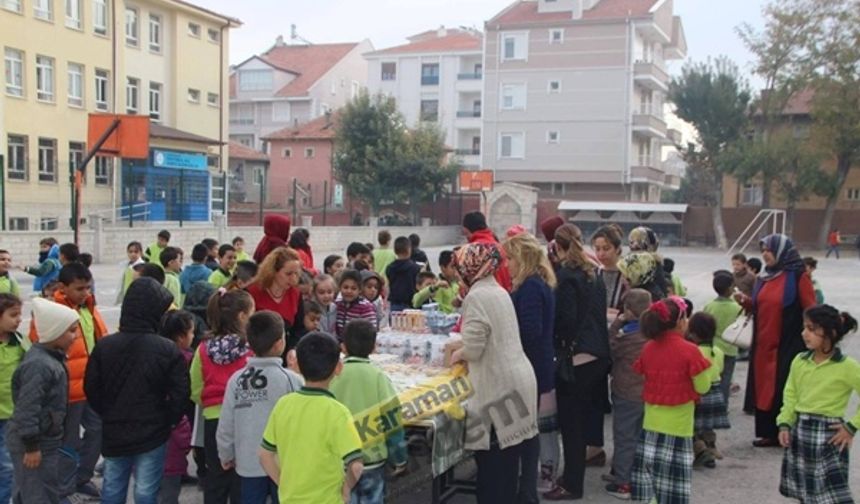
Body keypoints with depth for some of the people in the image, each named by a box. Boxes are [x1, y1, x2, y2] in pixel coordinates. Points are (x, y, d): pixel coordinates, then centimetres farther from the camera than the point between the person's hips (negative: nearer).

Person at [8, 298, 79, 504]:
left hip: (44, 440, 10)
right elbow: (27, 408, -27)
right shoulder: (38, 365, -26)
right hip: (34, 443, -10)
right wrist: (31, 446, -22)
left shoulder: (49, 356, 6)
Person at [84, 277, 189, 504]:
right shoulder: (168, 350, -15)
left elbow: (91, 390, 1)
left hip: (113, 433, 3)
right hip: (152, 434, -3)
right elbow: (180, 394, -13)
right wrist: (168, 421, 5)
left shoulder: (103, 346, -6)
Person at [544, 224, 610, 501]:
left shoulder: (565, 275, -13)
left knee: (571, 419, -1)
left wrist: (561, 347, -3)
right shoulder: (593, 273, 12)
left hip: (576, 356, -8)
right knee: (584, 414, 18)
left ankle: (572, 483, 4)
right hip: (598, 353, 8)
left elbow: (565, 319, -16)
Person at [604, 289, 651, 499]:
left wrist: (617, 323, -7)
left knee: (624, 438, 2)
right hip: (648, 393, 6)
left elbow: (609, 350, -6)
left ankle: (622, 483, 5)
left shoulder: (627, 336, -20)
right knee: (640, 438, 17)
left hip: (627, 395, -6)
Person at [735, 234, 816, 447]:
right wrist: (746, 302, 0)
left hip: (788, 345, -6)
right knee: (764, 387, 8)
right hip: (763, 345, 6)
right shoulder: (765, 277, 10)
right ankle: (768, 432, 16)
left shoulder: (798, 276, -9)